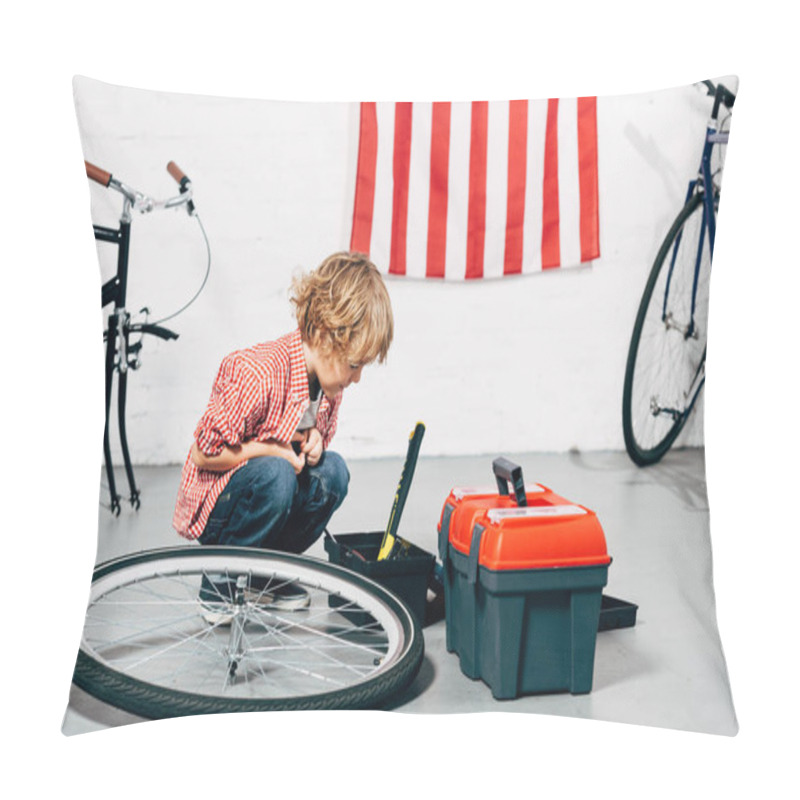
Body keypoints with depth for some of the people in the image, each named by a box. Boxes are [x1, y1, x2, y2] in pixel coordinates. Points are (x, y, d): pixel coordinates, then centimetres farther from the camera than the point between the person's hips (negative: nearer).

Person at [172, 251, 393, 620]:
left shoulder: (331, 376, -4)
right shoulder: (256, 375, -29)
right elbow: (203, 455, -21)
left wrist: (313, 442, -12)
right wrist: (272, 451, -22)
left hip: (264, 492, 7)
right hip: (212, 507, -7)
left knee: (332, 470, -17)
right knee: (273, 474, -35)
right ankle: (220, 580, -11)